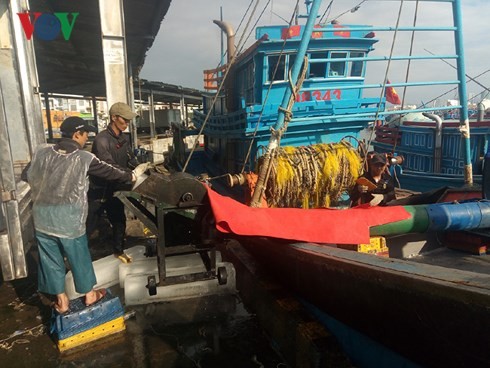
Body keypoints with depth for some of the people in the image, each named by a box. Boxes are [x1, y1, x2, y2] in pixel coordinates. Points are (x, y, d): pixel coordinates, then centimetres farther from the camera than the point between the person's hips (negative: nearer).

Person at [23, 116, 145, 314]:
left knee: (50, 259, 15)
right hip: (69, 220, -4)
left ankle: (61, 301, 29)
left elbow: (26, 176, 12)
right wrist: (131, 176, 16)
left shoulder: (41, 152, 2)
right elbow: (109, 172, 1)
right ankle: (89, 295, 31)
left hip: (42, 218, 4)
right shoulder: (84, 158, -10)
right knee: (79, 257, 13)